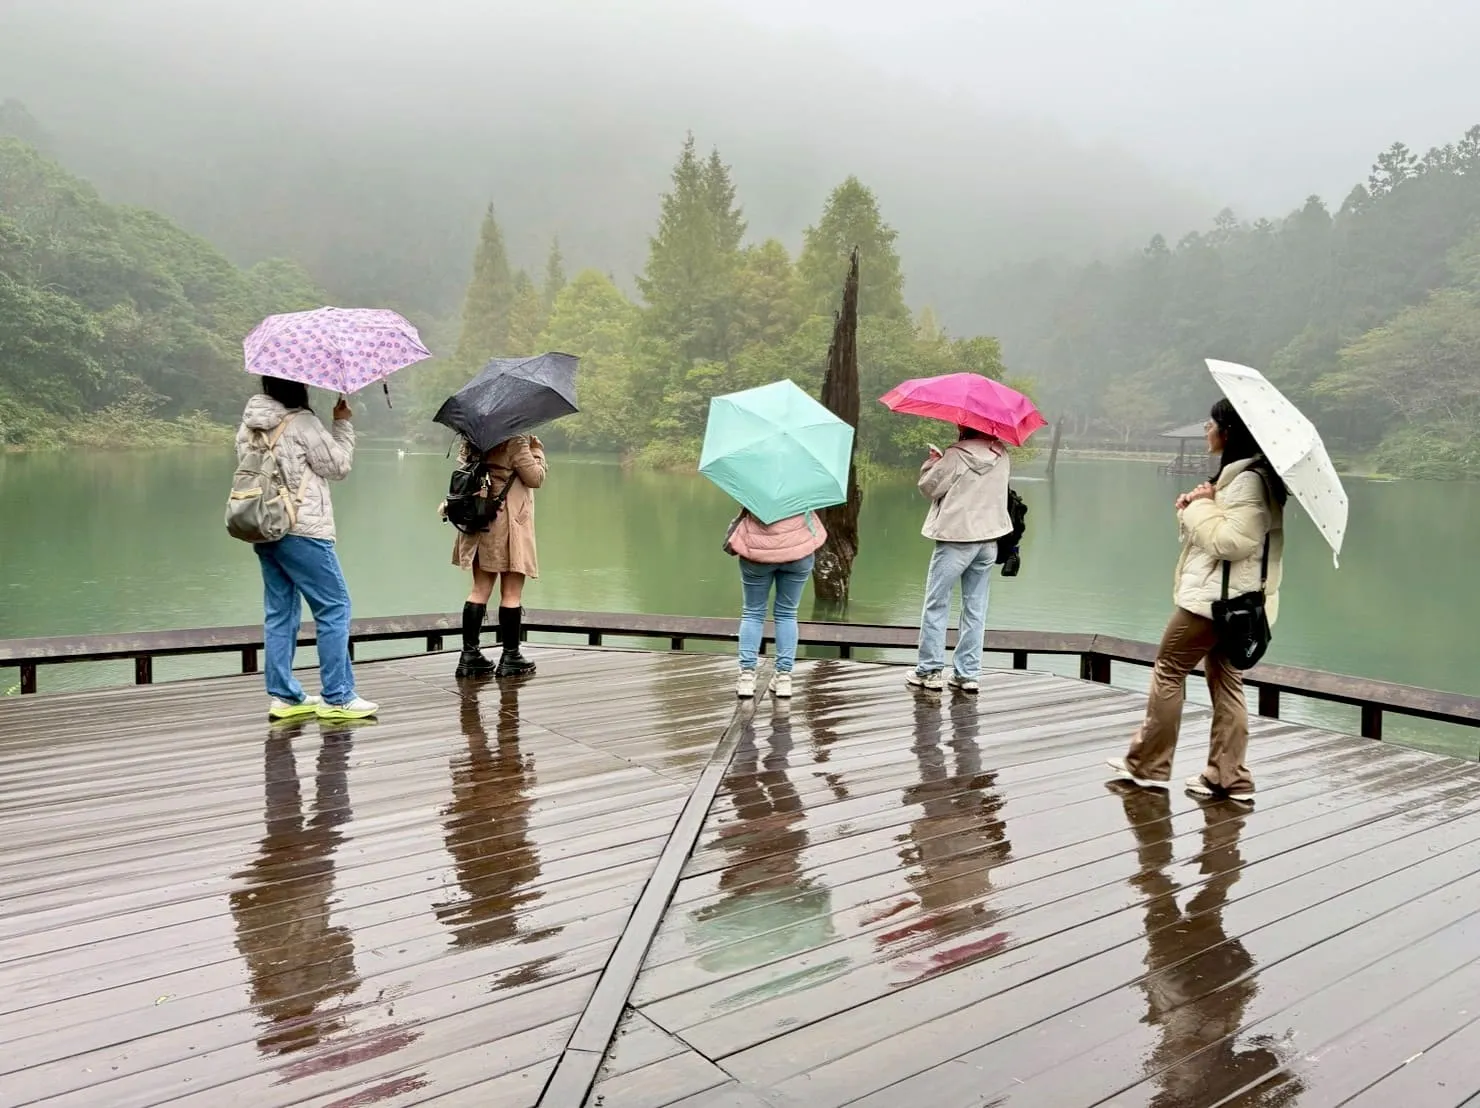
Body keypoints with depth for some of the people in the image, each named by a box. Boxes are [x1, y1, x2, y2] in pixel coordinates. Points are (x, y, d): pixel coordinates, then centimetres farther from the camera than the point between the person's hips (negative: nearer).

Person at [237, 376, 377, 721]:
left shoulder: (248, 426, 8)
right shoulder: (302, 422, -13)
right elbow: (339, 466, -7)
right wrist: (343, 423, 5)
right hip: (303, 531, -8)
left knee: (280, 612, 13)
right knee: (334, 607, 0)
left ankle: (284, 696, 17)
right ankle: (337, 698, 1)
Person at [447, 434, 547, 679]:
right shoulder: (515, 439, -14)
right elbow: (536, 478, -9)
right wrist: (537, 449, 3)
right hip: (508, 524, -7)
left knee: (480, 590, 11)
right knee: (512, 593, 2)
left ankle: (469, 655, 9)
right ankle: (510, 658, 8)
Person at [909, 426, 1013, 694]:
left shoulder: (956, 455, -13)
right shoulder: (1001, 454, 4)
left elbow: (929, 487, -8)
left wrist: (933, 462, 9)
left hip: (956, 537, -5)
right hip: (989, 538, 5)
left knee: (936, 605, 5)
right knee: (975, 609, 10)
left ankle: (929, 671, 6)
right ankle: (968, 674, 13)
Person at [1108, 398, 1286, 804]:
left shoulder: (1249, 480, -17)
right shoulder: (1234, 474, 17)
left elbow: (1228, 540, -25)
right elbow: (1207, 533, 19)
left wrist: (1202, 505, -14)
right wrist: (1191, 507, 0)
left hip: (1214, 596, -10)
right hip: (1229, 598, 10)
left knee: (1168, 670, -1)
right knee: (1225, 681, 9)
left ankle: (1147, 766, 7)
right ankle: (1228, 777, 11)